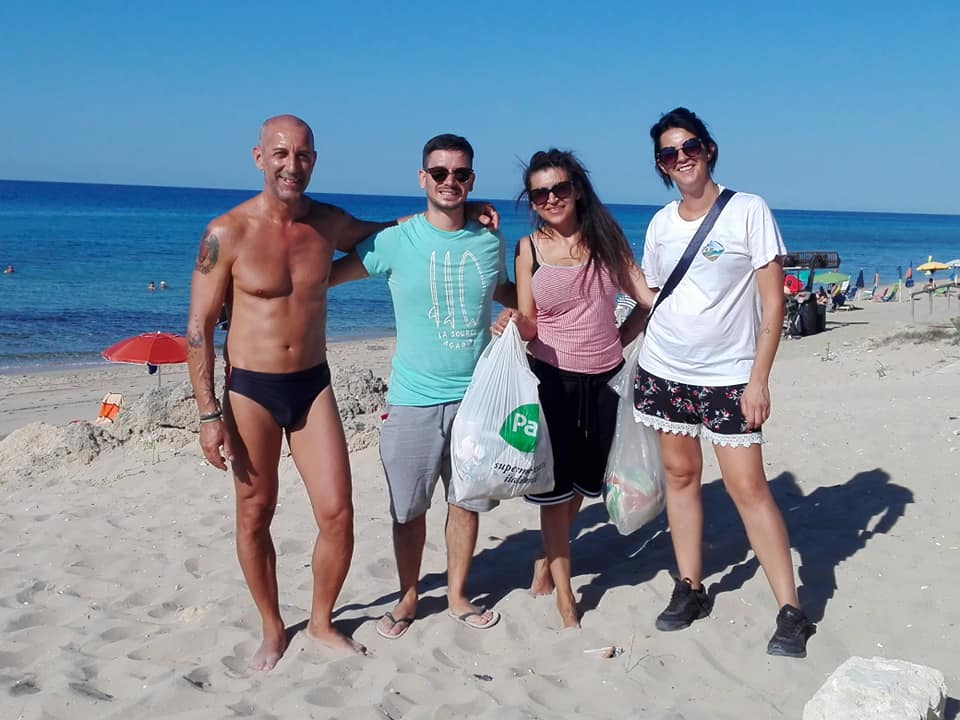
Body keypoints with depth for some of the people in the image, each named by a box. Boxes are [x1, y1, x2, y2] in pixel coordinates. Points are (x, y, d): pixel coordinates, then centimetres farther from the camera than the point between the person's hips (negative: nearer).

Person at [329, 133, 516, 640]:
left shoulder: (490, 243, 3)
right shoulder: (396, 241, -7)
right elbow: (327, 274, 0)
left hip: (476, 397, 3)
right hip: (413, 400, -2)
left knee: (467, 502, 12)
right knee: (408, 509, 8)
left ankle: (457, 594, 31)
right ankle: (408, 598, 28)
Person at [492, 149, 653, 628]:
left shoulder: (606, 235, 1)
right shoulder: (529, 248, -3)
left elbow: (647, 298, 4)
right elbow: (529, 325, -4)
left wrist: (619, 341, 0)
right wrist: (513, 323, -24)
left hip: (605, 377, 3)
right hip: (553, 376, -2)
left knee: (583, 481, 16)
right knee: (556, 487, 0)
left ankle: (547, 560, 40)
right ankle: (564, 596, 12)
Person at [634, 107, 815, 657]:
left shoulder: (749, 211, -7)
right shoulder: (660, 224, 7)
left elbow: (773, 300, -8)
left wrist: (759, 378, -13)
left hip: (728, 377, -4)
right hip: (663, 371, 5)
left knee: (748, 485, -7)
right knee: (681, 474, 9)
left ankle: (792, 610, 3)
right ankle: (690, 588, 23)